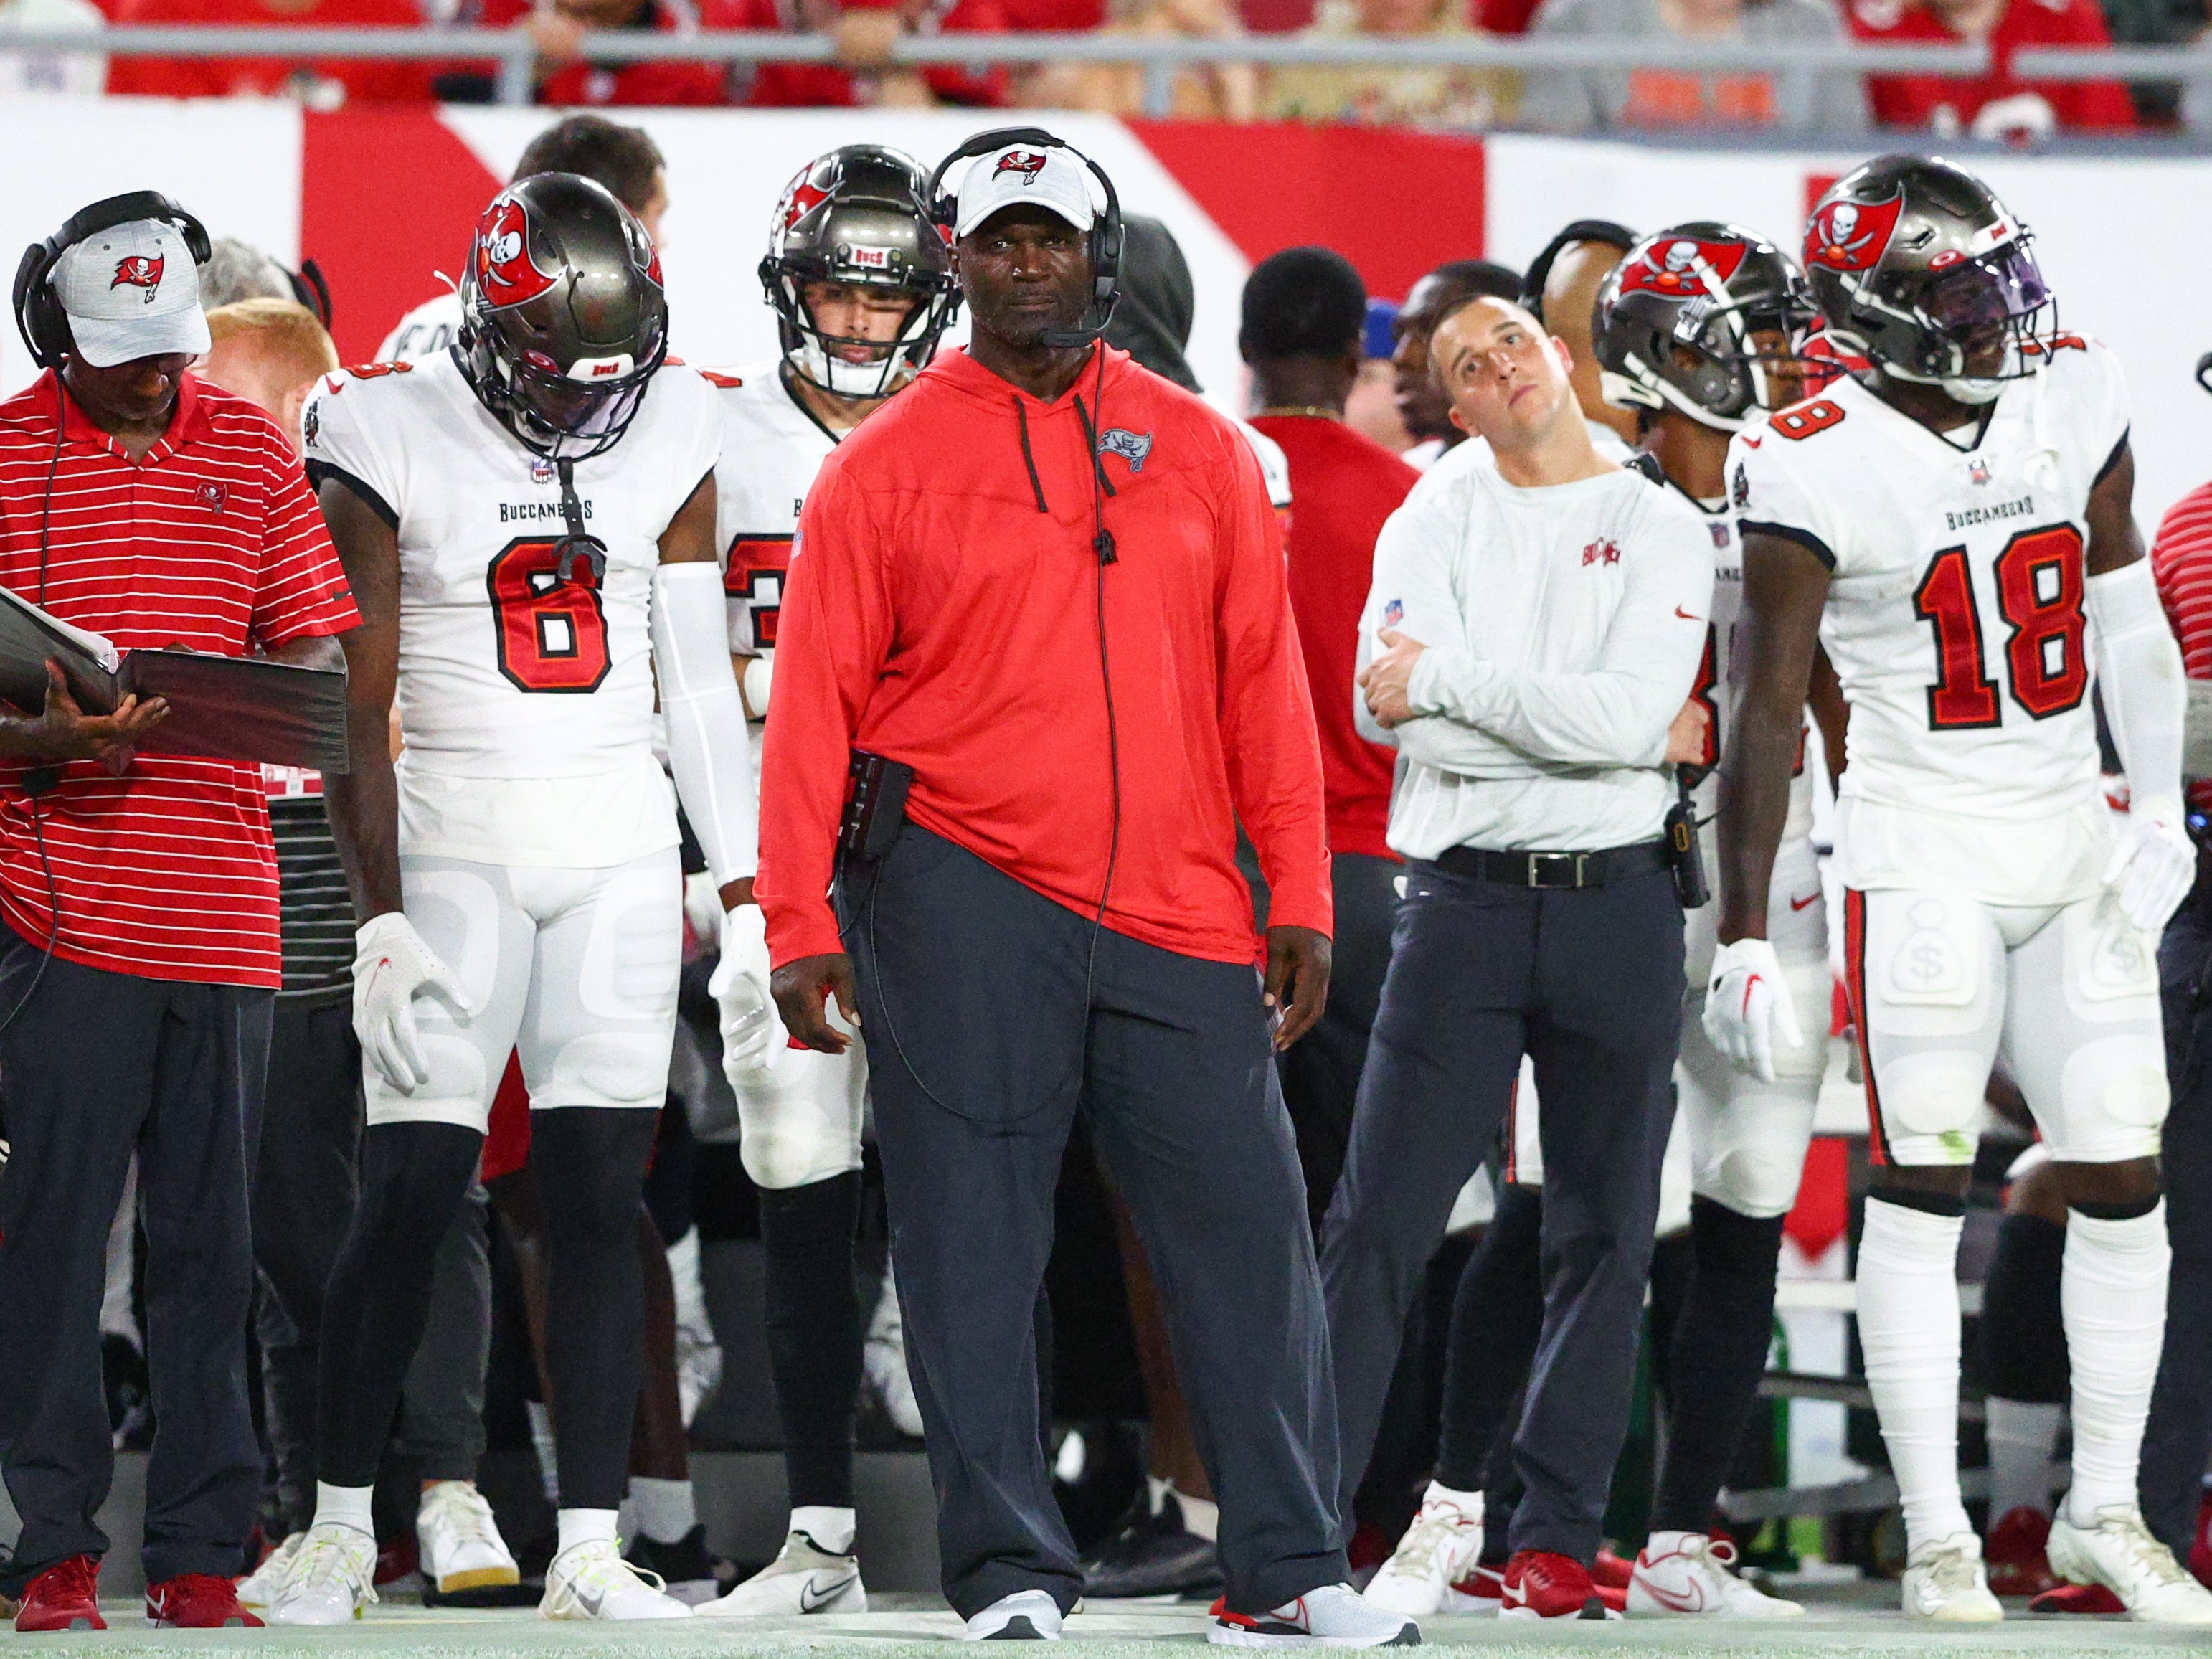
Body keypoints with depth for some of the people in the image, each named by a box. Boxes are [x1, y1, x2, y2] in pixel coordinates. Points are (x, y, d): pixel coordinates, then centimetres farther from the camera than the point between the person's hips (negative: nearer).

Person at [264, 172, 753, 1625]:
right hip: (455, 837, -3)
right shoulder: (396, 444, -6)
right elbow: (353, 704, -6)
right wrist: (380, 915, -10)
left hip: (621, 849, 3)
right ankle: (341, 1524, 7)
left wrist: (743, 888, 7)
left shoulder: (669, 441, 5)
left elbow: (700, 681, 10)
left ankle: (591, 1551, 1)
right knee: (412, 1192, -5)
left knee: (601, 1194, 0)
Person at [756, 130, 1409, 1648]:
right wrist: (801, 924, -7)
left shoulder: (1198, 451, 12)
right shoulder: (889, 466, 4)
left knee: (1247, 1225, 1)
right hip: (963, 898, -2)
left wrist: (1301, 901, 6)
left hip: (1176, 911, 2)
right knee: (974, 1244, -2)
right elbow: (818, 702, 1)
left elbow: (1264, 684, 12)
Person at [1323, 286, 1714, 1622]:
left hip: (1618, 905, 0)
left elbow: (1626, 711, -11)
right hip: (1464, 901, 0)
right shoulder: (1430, 528, 7)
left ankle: (1558, 1537, 12)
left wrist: (1442, 681, -9)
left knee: (1605, 1236, 4)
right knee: (1377, 1226, -6)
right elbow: (1395, 716, -8)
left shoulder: (1662, 531, 4)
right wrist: (1636, 731, -9)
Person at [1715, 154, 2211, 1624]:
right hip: (1923, 854, -5)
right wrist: (1745, 939, -12)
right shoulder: (1820, 469, -13)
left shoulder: (2073, 401, 1)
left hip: (2076, 842, 5)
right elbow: (1769, 713, -10)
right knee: (1925, 1189, -4)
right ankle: (1938, 1536, 4)